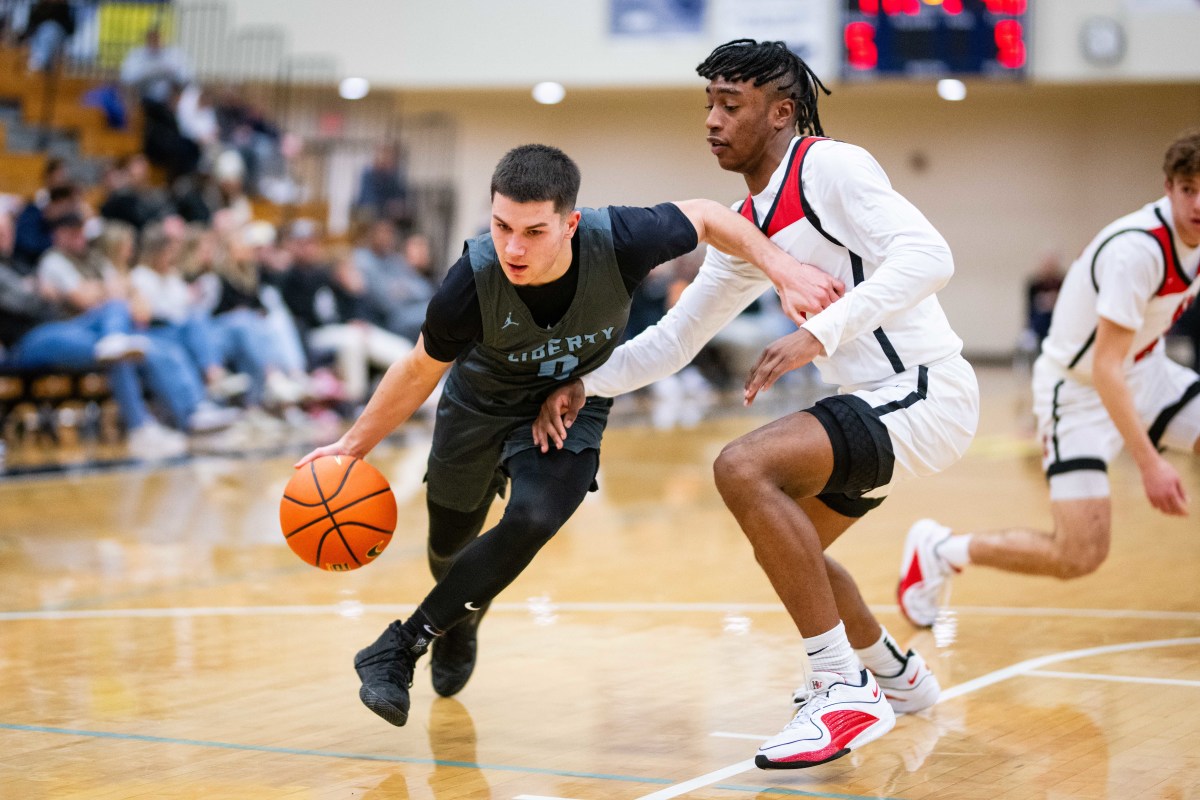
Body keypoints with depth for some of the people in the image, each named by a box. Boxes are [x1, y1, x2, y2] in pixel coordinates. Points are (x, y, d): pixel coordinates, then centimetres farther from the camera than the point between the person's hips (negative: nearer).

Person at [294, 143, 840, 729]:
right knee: (449, 542, 17)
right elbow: (421, 371, -15)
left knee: (532, 521, -26)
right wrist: (355, 445, -12)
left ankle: (400, 647, -9)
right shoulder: (472, 283, -36)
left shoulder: (618, 242, -36)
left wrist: (782, 267, -24)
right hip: (481, 401, 0)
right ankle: (460, 621, 56)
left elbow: (706, 217, -14)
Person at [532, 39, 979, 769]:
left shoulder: (831, 166, -13)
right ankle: (897, 675, 47)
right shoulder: (748, 228, 14)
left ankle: (846, 691, -21)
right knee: (787, 538, 24)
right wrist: (585, 381, 6)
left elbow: (929, 255, -27)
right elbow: (674, 339, 20)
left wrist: (820, 333, -35)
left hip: (925, 393, -10)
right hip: (880, 399, 10)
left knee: (745, 468, -26)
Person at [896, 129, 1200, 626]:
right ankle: (938, 550, 5)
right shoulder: (1136, 250, -30)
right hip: (1080, 387, -8)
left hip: (1145, 371, 8)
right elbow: (1106, 369, -31)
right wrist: (1148, 463, -35)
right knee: (1080, 555, -14)